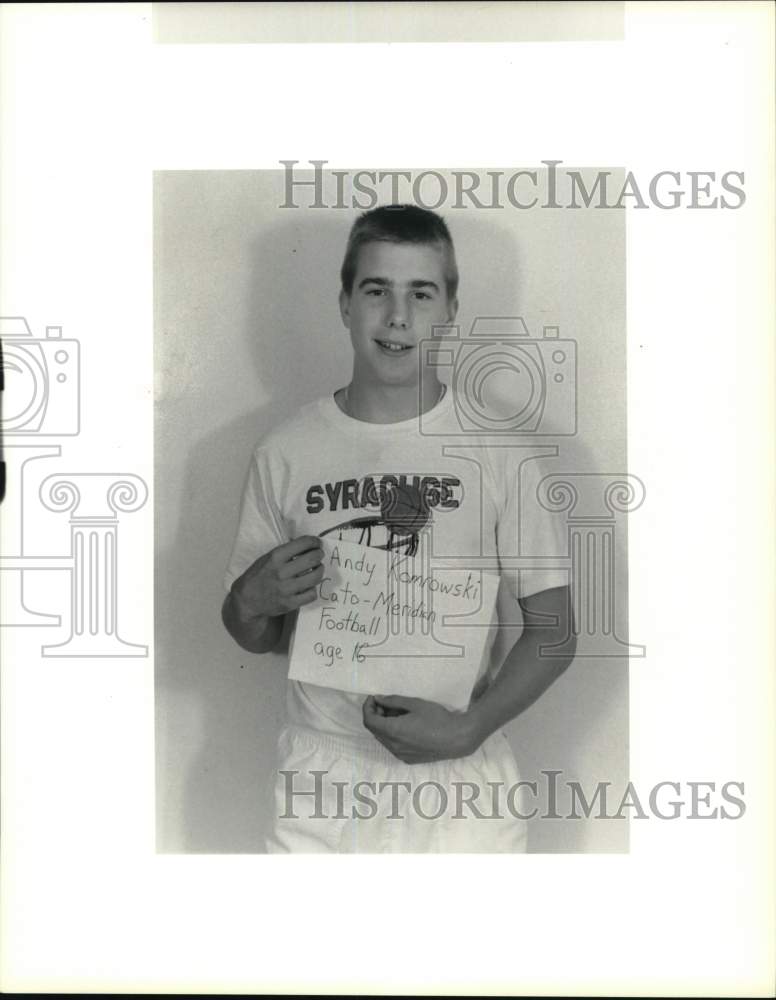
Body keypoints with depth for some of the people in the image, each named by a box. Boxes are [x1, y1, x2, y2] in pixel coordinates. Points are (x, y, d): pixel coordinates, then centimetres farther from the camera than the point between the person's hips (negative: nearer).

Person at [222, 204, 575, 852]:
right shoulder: (284, 454, 0)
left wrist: (469, 727, -16)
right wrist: (252, 602, -13)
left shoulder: (500, 454, -4)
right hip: (321, 785, 1)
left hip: (462, 782, -1)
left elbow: (553, 625, -2)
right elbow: (251, 638, 9)